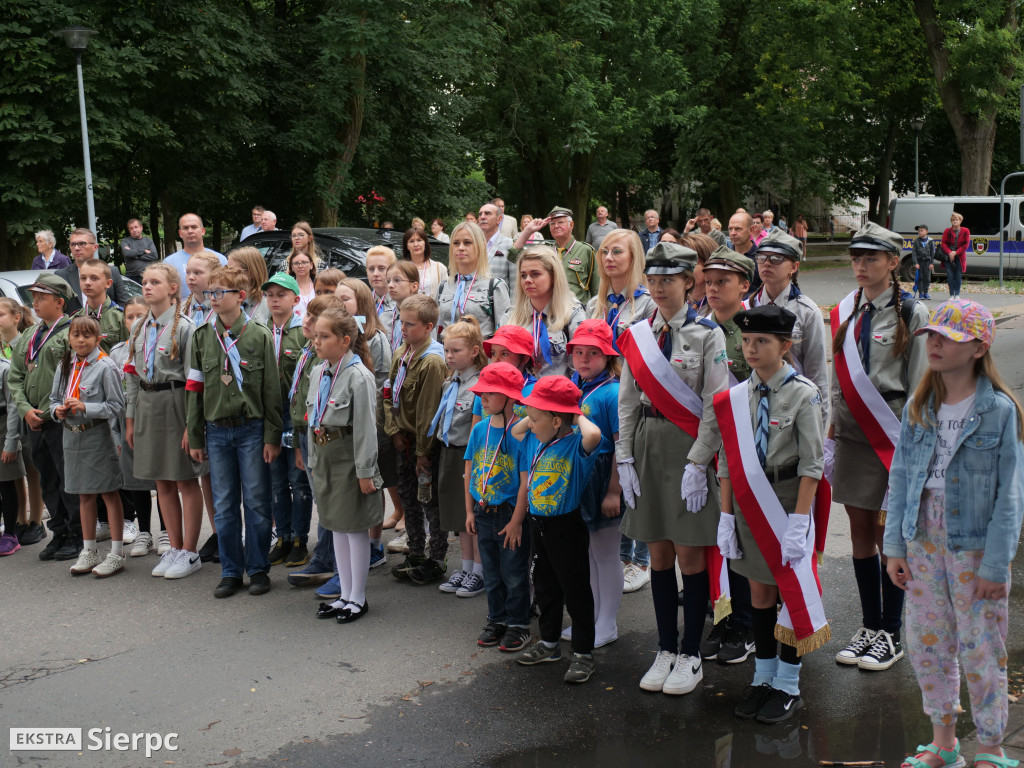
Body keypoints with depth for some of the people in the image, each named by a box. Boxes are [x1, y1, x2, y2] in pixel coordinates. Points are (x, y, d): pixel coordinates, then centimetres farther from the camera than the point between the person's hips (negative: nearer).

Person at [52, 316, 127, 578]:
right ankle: (89, 552, 25)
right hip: (72, 435, 6)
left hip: (97, 435, -6)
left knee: (109, 494, 1)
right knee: (84, 495, 15)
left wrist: (86, 407, -22)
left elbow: (116, 405, -12)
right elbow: (54, 398, 17)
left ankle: (116, 554, 7)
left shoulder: (105, 367, -10)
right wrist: (57, 410, -4)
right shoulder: (65, 366, 9)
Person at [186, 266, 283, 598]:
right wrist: (194, 437, 5)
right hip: (217, 430, 3)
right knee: (224, 505, 8)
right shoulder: (202, 336, 5)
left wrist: (272, 436, -6)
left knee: (256, 501, 3)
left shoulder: (259, 336, -4)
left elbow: (271, 390, -3)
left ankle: (258, 569, 16)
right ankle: (231, 571, 18)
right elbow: (194, 388, 7)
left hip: (252, 428, -3)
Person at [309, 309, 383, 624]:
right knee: (336, 526, 15)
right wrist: (314, 461, 14)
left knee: (356, 527, 2)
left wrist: (365, 471, -16)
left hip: (348, 456, -8)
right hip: (325, 456, 8)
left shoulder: (358, 376, -17)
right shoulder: (318, 373, 7)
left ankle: (358, 598, 15)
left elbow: (365, 427, -17)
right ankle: (345, 594, 26)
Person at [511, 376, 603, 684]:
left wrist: (578, 417, -23)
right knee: (545, 587, 20)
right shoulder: (533, 440, 3)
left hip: (566, 526, -8)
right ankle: (549, 643, 36)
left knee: (576, 591, 3)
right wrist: (535, 414, 6)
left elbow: (594, 435, -43)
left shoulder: (576, 445, -20)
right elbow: (514, 431, 23)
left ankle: (583, 654, 16)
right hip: (537, 522, 8)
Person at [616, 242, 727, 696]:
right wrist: (625, 459, 3)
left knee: (689, 553, 0)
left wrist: (697, 464, -15)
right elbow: (628, 401, 10)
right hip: (647, 443, 4)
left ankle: (690, 655, 13)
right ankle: (666, 650, 21)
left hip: (689, 445, -4)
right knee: (658, 552, 10)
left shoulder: (707, 335, -5)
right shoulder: (637, 335, 9)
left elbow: (714, 406, -9)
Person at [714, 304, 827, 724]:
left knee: (791, 591, 4)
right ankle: (763, 678, 26)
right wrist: (726, 515, 3)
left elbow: (811, 464, -12)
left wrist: (799, 520, -16)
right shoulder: (734, 398, 3)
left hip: (788, 500, -4)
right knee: (759, 592, 13)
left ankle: (788, 686, 17)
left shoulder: (803, 394, -11)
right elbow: (727, 461, 6)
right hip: (748, 504, 4)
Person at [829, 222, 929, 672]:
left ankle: (891, 634, 17)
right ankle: (869, 627, 24)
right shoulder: (845, 312, 8)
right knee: (860, 534, 11)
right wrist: (832, 434, 11)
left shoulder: (912, 313, -7)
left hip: (891, 439, -5)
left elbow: (920, 386, -8)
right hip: (851, 437, 5)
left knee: (890, 536, 4)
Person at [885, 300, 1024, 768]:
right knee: (925, 641, 12)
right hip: (923, 539, 5)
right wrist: (894, 545, 3)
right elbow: (900, 477, 7)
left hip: (975, 544, -5)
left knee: (980, 649, 4)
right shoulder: (918, 408, 4)